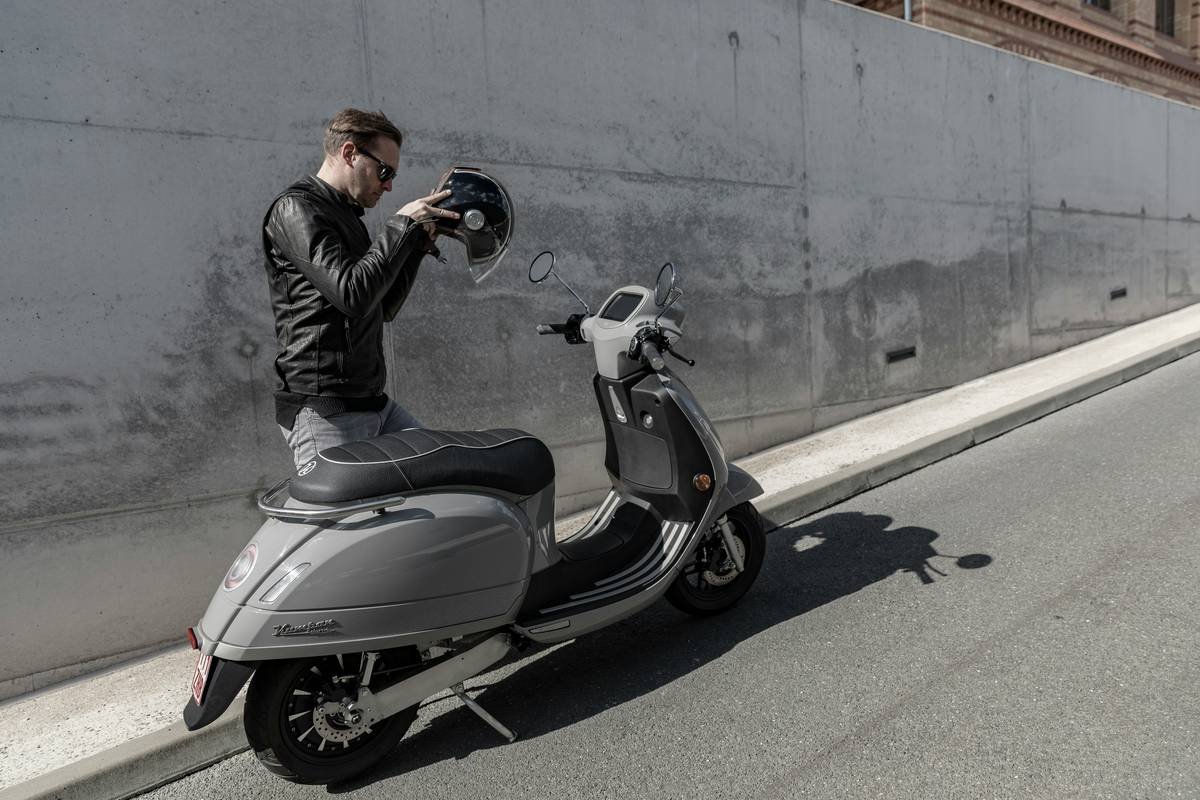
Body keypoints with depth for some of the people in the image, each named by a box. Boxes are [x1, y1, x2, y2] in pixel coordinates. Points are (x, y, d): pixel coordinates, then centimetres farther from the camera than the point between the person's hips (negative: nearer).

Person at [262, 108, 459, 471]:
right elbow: (353, 294, -23)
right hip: (323, 410, -9)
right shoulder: (295, 209, -8)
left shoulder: (346, 215, 21)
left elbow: (383, 308, 22)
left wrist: (418, 245, 12)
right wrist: (401, 225, -13)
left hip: (374, 403, 9)